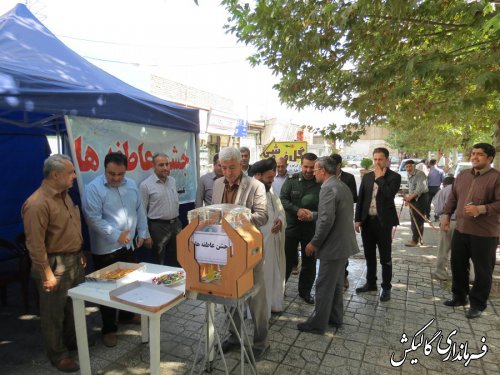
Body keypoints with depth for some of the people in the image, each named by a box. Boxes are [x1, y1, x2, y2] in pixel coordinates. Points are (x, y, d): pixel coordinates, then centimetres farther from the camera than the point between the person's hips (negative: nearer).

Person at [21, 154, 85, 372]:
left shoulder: (64, 195, 6)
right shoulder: (37, 204, -23)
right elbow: (35, 245, -22)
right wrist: (47, 275, -19)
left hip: (74, 260, 9)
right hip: (55, 264, -9)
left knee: (74, 307, 23)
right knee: (54, 313, 11)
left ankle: (72, 342, 44)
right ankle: (58, 355, 30)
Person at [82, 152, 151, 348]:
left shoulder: (131, 185, 4)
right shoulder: (93, 188, -15)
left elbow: (140, 211, 11)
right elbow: (94, 219, -21)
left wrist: (143, 233, 8)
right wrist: (116, 235, -26)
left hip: (129, 245, 6)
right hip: (105, 249, -6)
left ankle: (127, 315, 41)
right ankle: (109, 328, 23)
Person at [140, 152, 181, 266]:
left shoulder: (172, 181, 6)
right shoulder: (145, 185, -12)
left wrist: (177, 221, 15)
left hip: (176, 224, 6)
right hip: (158, 226, -5)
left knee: (177, 260, 17)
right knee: (159, 261, 8)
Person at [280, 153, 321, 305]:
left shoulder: (322, 184, -6)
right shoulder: (291, 180, -4)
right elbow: (283, 199, -9)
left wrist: (313, 215, -23)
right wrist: (297, 210, -21)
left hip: (312, 228, 1)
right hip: (291, 225, -1)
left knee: (310, 261, 12)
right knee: (287, 259, 10)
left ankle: (305, 291, 30)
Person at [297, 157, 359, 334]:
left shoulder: (328, 188, -20)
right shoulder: (343, 186, 11)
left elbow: (327, 220, -26)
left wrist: (314, 243, -16)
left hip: (333, 245, -10)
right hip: (343, 243, 10)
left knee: (324, 286, 2)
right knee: (336, 284, 21)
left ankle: (317, 323, 15)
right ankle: (335, 317, 35)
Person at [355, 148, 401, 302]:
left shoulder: (394, 177, -4)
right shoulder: (367, 176, 8)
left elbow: (389, 195, -22)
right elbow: (360, 199, 8)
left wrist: (380, 177, -15)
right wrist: (357, 219, 3)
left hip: (383, 222, -4)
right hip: (367, 221, 5)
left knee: (385, 257, 6)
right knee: (369, 255, 15)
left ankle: (386, 287, 20)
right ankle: (370, 283, 30)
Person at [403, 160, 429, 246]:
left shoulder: (420, 174, -16)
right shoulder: (409, 175, 11)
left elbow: (420, 188, -28)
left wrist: (410, 197, -37)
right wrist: (408, 198, 8)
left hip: (421, 197, -9)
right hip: (413, 198, 9)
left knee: (418, 219, -8)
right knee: (414, 219, 12)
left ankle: (415, 240, -4)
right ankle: (419, 238, 23)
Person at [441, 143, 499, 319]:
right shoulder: (462, 175, 9)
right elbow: (453, 197, 15)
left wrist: (481, 209, -27)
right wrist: (446, 214, 7)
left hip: (485, 233, -6)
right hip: (461, 229, 6)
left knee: (482, 270, 7)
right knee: (457, 265, 15)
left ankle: (477, 304, 23)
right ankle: (459, 296, 33)